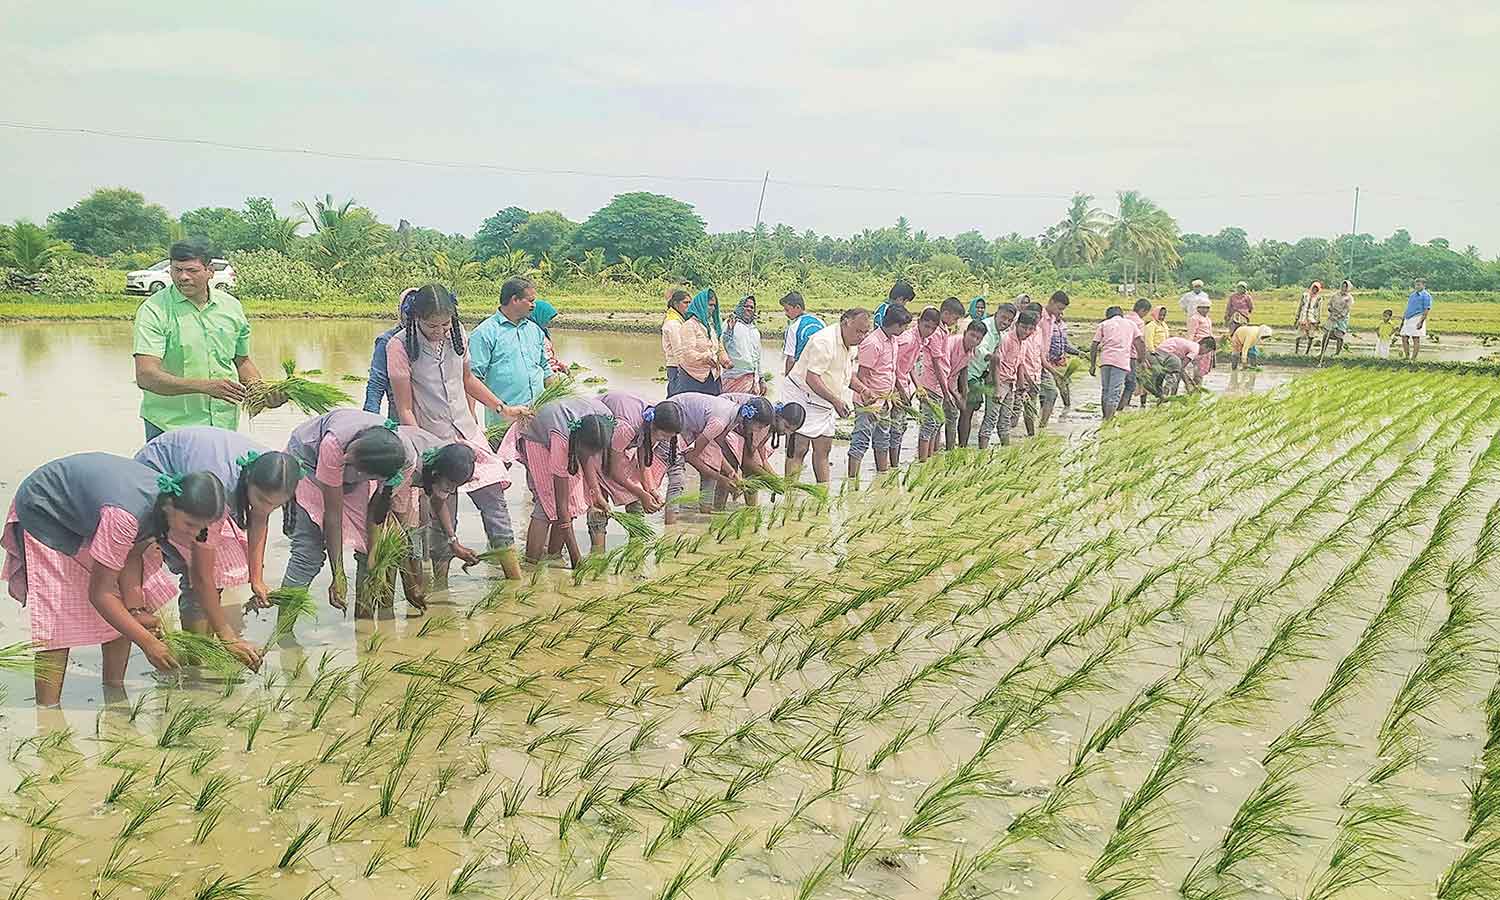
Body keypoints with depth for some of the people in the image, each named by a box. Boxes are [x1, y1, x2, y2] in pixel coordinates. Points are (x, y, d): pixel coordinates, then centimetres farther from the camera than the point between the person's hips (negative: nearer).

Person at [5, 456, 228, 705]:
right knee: (57, 618, -14)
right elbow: (99, 594, -34)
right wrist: (147, 642, -32)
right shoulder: (125, 516, -43)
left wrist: (137, 609, -21)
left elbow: (132, 552, -9)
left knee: (124, 613, 2)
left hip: (86, 514, 7)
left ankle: (115, 694, 15)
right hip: (43, 513, -7)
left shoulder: (169, 498, -20)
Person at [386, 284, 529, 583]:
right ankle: (440, 589, 14)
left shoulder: (456, 334, 1)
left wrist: (502, 408, 16)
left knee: (494, 501, 2)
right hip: (432, 441, -5)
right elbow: (405, 410, -11)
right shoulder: (400, 347, -13)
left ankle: (516, 581, 9)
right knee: (444, 516, -3)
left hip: (469, 433, 5)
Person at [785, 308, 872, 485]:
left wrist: (862, 389, 2)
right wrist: (836, 400, -32)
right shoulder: (825, 342, -25)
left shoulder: (852, 345, 5)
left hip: (824, 402, 9)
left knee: (823, 450, 9)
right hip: (803, 396, -9)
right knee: (799, 449, -11)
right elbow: (811, 378, -29)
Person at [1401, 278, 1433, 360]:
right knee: (1404, 338, 6)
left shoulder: (1426, 296, -6)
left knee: (1416, 339, -5)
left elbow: (1427, 310, -13)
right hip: (1408, 319, 8)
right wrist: (1404, 317, 20)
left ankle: (1413, 359, -4)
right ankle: (1407, 356, 14)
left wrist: (1421, 321, -21)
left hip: (1417, 318, -8)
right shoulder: (1413, 294, 19)